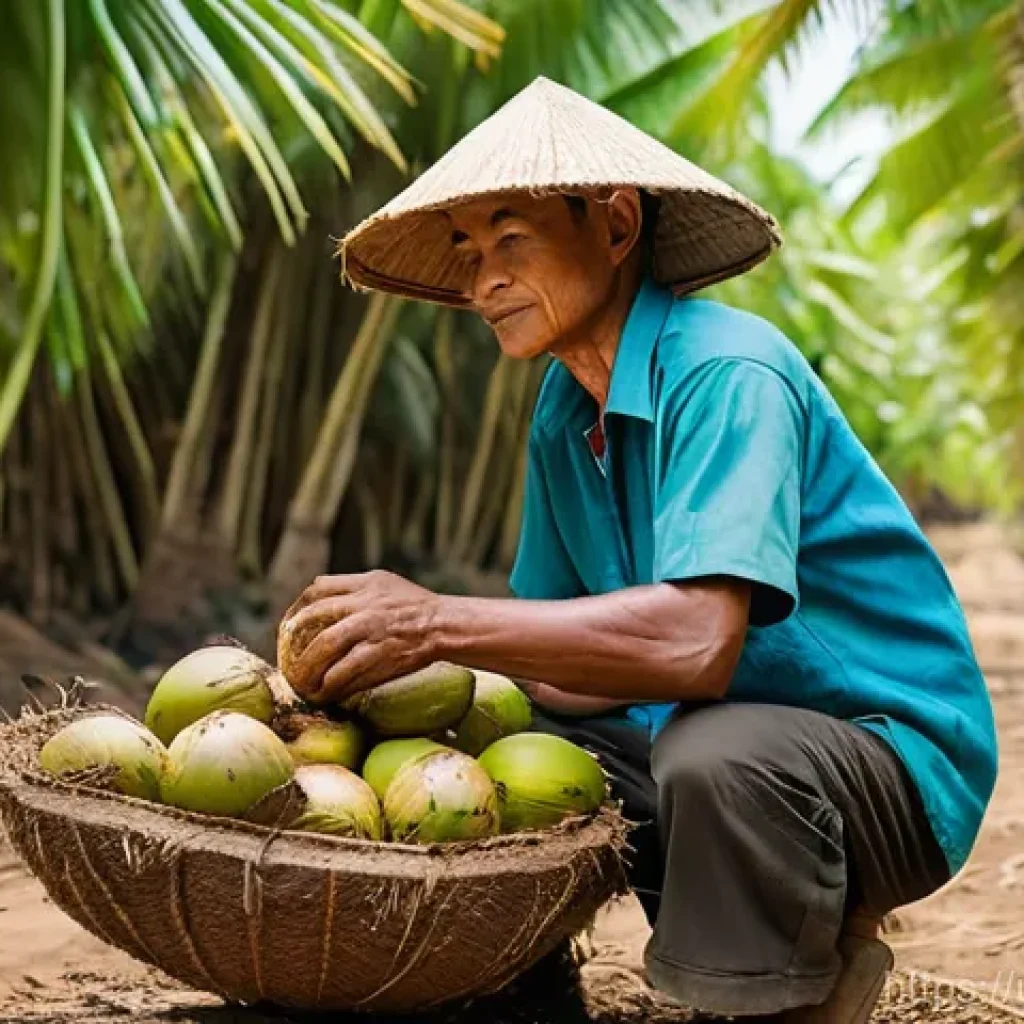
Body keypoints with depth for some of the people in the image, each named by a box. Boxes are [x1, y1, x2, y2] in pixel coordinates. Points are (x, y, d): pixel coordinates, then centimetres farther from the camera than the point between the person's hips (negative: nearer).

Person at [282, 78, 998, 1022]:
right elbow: (590, 670, 5)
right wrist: (412, 679, -12)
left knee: (714, 753, -36)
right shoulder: (564, 414, 5)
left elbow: (697, 641, -34)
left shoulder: (729, 374, -21)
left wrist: (439, 624, -32)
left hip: (893, 757, -8)